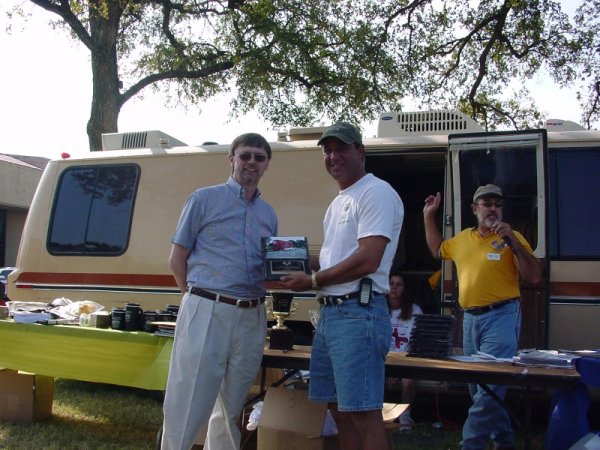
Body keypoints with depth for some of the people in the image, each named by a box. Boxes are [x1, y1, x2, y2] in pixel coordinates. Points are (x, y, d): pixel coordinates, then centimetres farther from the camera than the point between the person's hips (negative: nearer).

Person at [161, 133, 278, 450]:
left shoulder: (269, 214, 16)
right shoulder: (205, 199, 2)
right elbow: (177, 259, 3)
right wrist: (200, 300, -2)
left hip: (252, 317, 5)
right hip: (206, 313, -5)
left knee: (232, 409, 14)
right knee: (187, 407, -3)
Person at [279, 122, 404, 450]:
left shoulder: (377, 193, -9)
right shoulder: (338, 202, 20)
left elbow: (367, 261, -19)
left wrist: (311, 281, -11)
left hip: (358, 313, -10)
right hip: (329, 312, 10)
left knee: (363, 412, -7)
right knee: (339, 409, 15)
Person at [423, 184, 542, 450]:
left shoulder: (511, 238, -4)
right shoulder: (462, 238, 12)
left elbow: (535, 277, -11)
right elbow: (437, 249, 30)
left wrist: (513, 241, -19)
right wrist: (429, 216, 22)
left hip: (501, 317, -7)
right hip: (470, 319, 7)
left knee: (488, 388, -12)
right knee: (478, 388, 15)